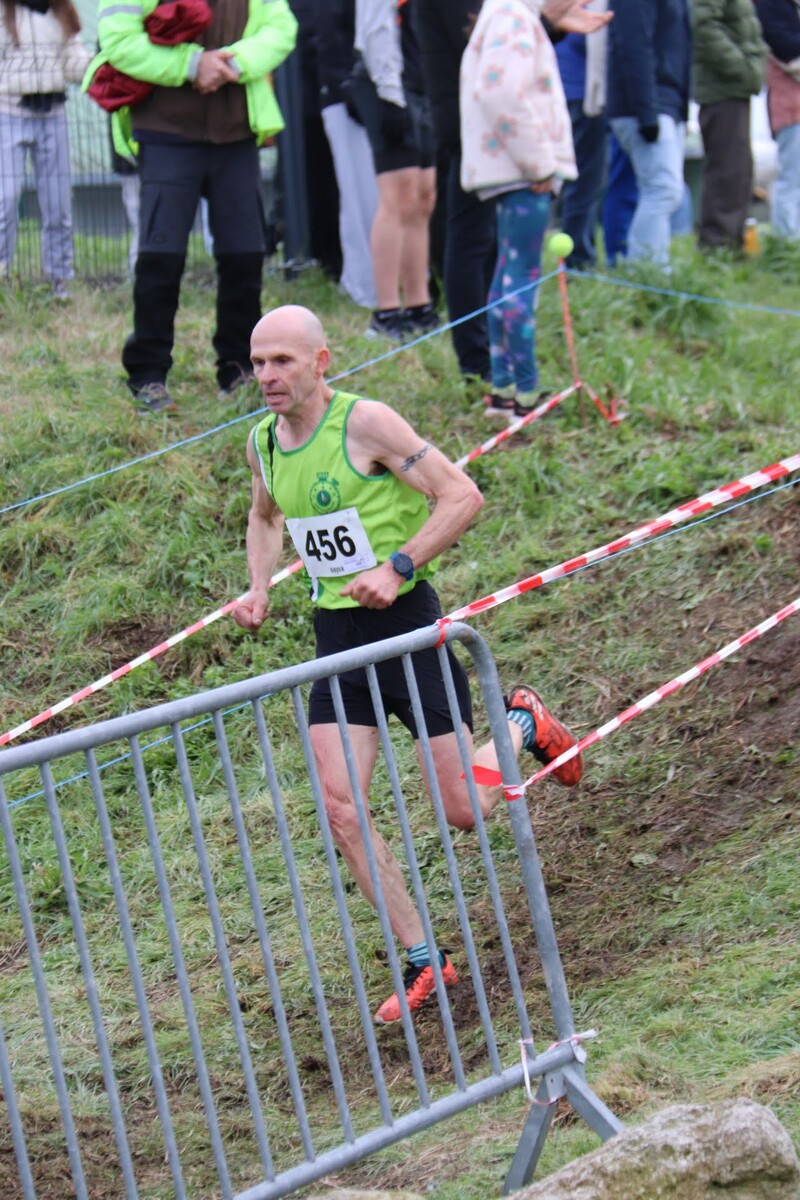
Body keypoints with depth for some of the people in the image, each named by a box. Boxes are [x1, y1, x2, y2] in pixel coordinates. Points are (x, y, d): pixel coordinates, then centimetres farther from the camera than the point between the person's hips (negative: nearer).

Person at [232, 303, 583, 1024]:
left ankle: (521, 724, 32)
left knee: (463, 810, -1)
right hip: (335, 634, 6)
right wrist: (259, 588, 8)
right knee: (339, 806, -8)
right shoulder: (262, 441, 5)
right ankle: (424, 962, 3)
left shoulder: (365, 422, -16)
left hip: (405, 619, -6)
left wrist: (397, 568, -25)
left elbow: (463, 496, -16)